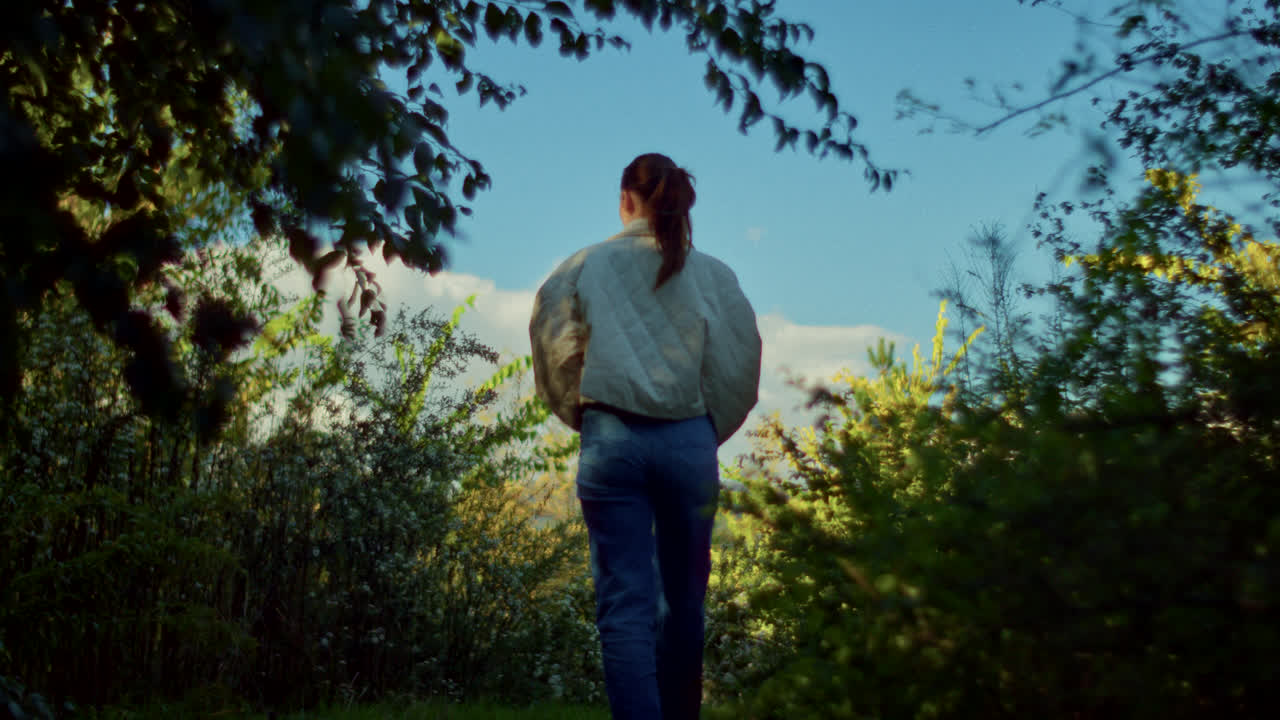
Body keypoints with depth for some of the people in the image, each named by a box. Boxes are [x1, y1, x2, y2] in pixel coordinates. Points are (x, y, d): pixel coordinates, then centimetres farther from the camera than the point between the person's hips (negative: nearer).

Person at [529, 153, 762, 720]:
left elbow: (554, 360, 2)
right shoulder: (714, 275, 4)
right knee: (684, 598, 15)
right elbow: (739, 374, 3)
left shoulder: (584, 266, 2)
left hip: (611, 439, -1)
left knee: (625, 602, -1)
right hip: (690, 441, 1)